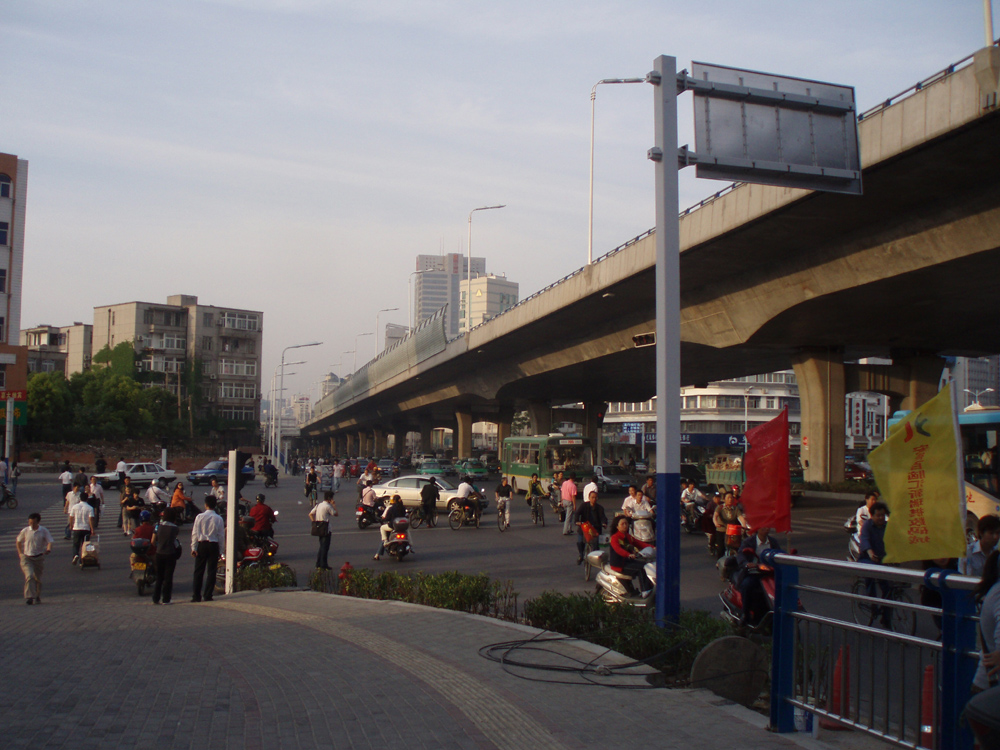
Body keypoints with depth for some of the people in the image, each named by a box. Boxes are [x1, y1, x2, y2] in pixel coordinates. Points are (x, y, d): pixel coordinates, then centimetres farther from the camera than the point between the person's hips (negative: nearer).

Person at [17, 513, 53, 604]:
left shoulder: (44, 531, -4)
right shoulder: (25, 531, -1)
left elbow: (50, 541, -11)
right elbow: (18, 541, 14)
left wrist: (48, 549, -31)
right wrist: (20, 553, 8)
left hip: (39, 558, 1)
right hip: (26, 557, -1)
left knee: (38, 578, 10)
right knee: (29, 575, -19)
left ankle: (37, 597, 26)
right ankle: (29, 597, -21)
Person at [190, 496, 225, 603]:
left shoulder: (200, 517, -5)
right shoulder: (219, 519, -4)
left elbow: (195, 533, -3)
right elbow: (221, 535, 0)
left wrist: (193, 547, 1)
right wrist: (219, 546, 11)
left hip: (202, 545, 0)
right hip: (214, 546, 0)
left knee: (199, 571, 7)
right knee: (211, 571, 5)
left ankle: (197, 596, 6)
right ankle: (207, 595, 4)